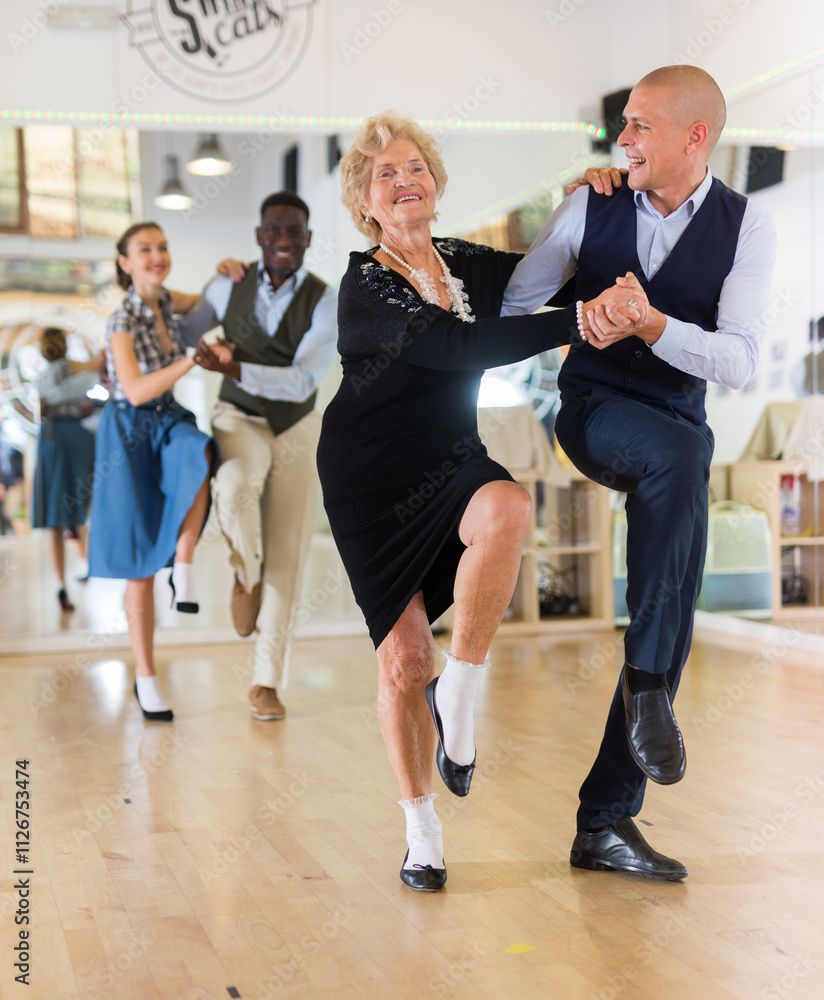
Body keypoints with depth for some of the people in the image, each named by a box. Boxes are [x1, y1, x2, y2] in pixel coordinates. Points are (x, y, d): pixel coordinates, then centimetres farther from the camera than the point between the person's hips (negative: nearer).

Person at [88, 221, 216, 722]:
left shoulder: (164, 300, 1)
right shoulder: (123, 320, -18)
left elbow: (205, 302, 23)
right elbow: (136, 390, -29)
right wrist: (195, 358, -35)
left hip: (169, 422, 5)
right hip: (131, 433, -5)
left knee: (199, 454, -36)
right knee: (141, 566, -1)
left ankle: (184, 565, -21)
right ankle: (146, 677, 11)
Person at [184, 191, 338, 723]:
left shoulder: (329, 303, -14)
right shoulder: (229, 287, -7)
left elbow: (304, 381, -26)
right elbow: (181, 334, 12)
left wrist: (234, 369, -38)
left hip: (297, 433, 0)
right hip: (240, 421, 0)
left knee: (286, 560, 0)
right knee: (236, 488, -37)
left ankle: (266, 682, 12)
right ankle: (245, 573, -6)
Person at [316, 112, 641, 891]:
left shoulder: (465, 264, 3)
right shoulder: (364, 286, -16)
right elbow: (459, 346, -31)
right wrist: (579, 321, -38)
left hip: (451, 462, 4)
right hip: (372, 479, -3)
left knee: (506, 509, -35)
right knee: (403, 660, -2)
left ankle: (457, 693, -18)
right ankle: (421, 832, 19)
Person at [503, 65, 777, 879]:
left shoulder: (747, 227, -4)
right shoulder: (590, 207, -3)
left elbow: (739, 363, -13)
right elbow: (512, 305, 2)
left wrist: (651, 323, -30)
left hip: (677, 436, 2)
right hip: (591, 410, -2)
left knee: (673, 622, -2)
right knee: (679, 454, -37)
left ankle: (604, 823, 8)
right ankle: (646, 681, -28)